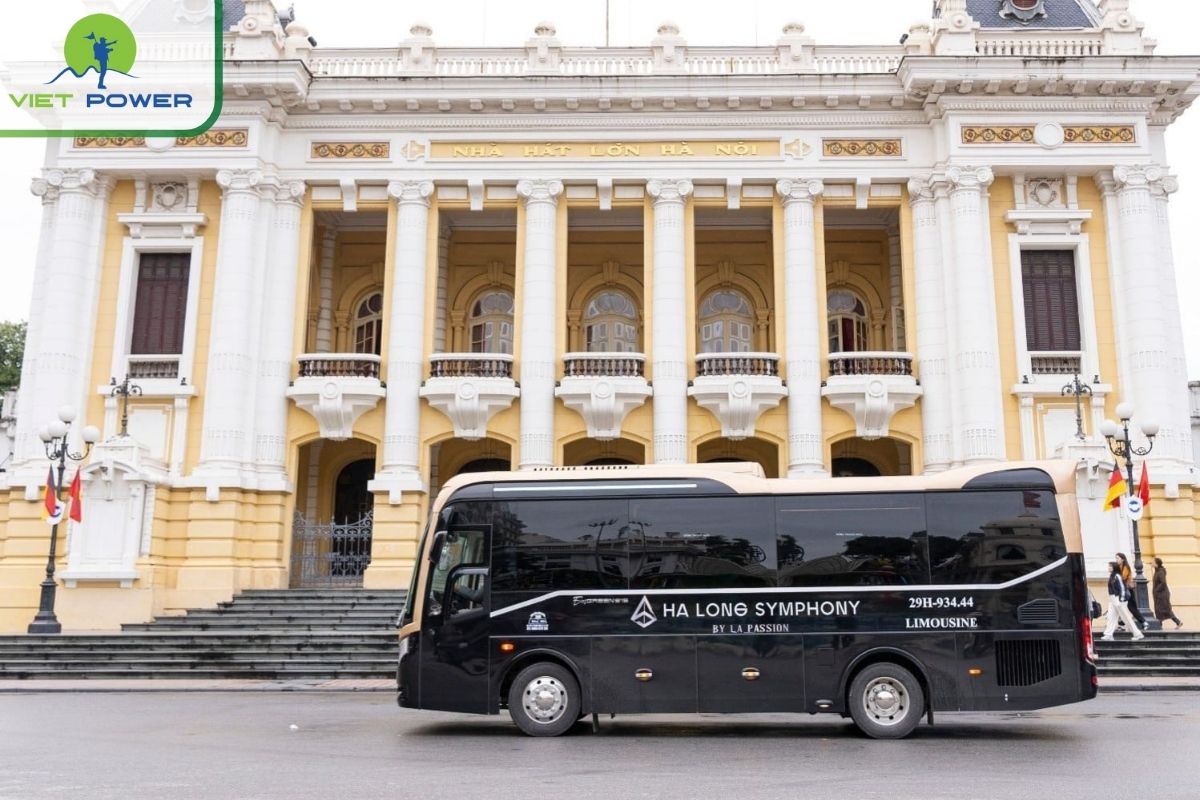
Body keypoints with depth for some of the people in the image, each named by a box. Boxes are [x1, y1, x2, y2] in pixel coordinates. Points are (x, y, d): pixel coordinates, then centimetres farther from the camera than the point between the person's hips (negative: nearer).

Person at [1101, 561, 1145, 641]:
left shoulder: (1117, 576, -16)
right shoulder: (1111, 576, 11)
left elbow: (1122, 588, -18)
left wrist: (1121, 600, -19)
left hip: (1118, 599, -9)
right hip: (1112, 599, 9)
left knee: (1127, 618, -1)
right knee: (1111, 617, 5)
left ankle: (1138, 634, 9)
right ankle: (1108, 635, 4)